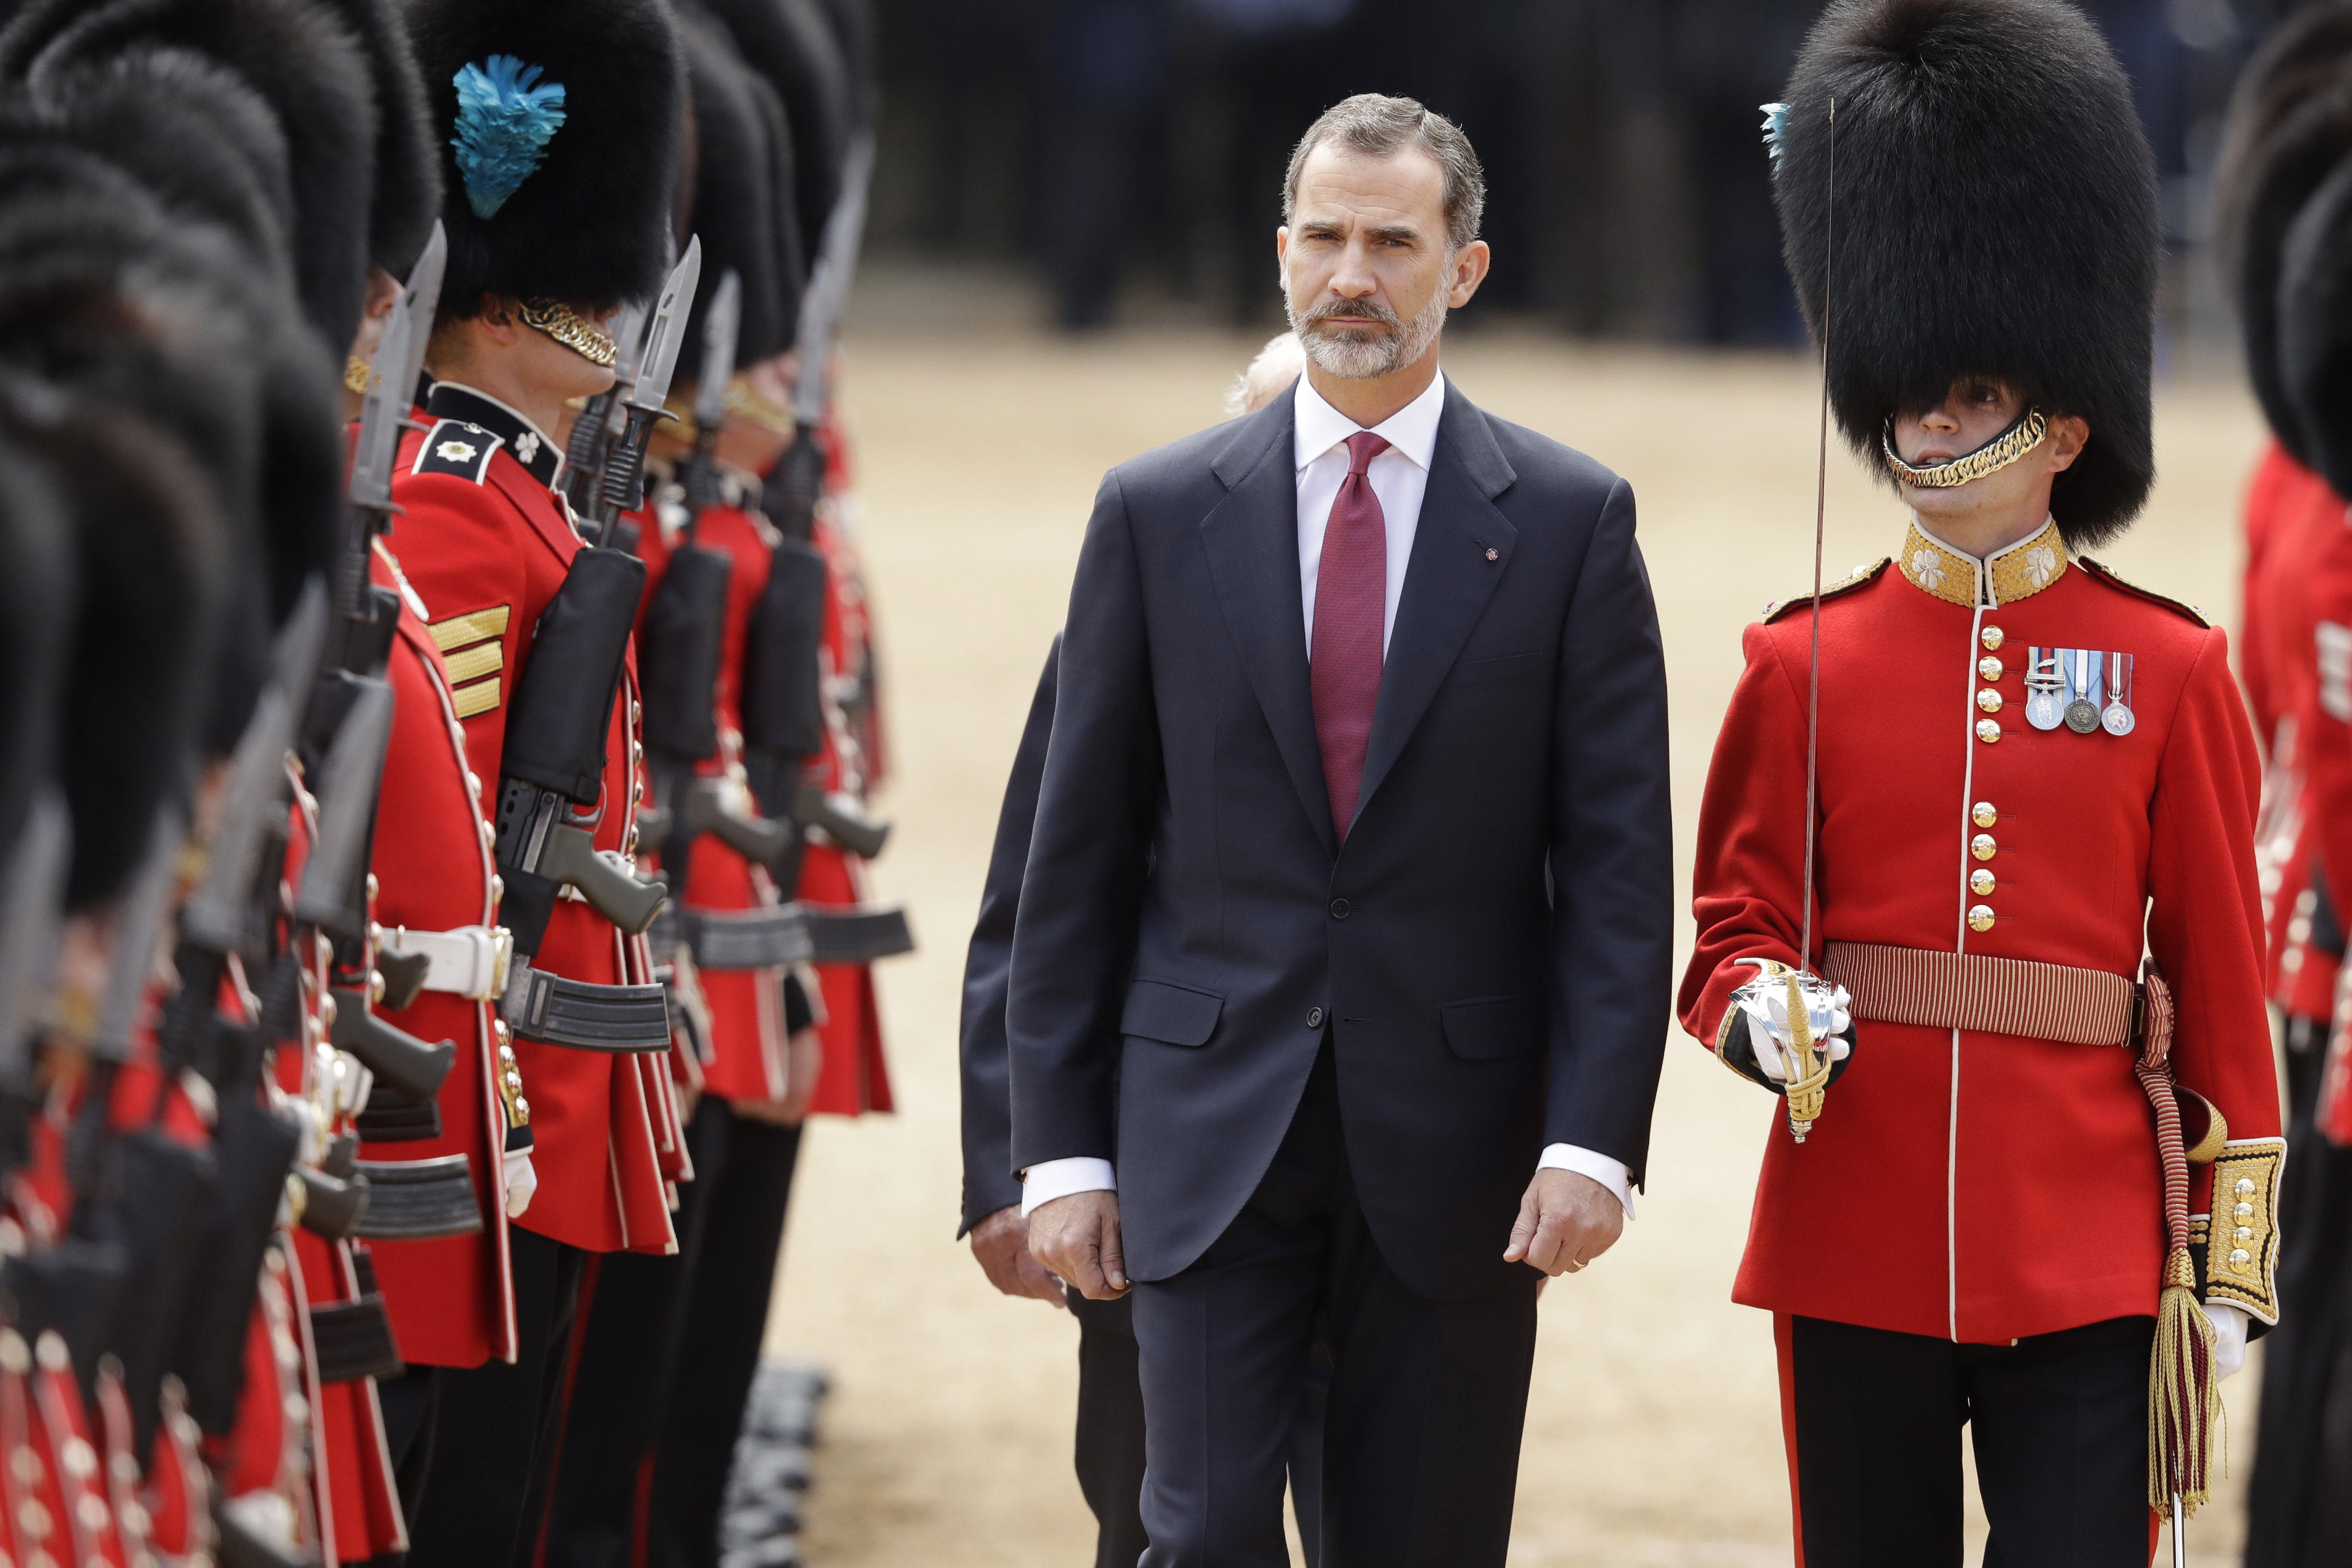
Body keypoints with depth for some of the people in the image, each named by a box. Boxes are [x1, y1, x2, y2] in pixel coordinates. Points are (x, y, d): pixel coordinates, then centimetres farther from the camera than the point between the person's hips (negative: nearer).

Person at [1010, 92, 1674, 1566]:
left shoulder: (1570, 519, 2)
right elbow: (1078, 860, 6)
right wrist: (1063, 1144, 1)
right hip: (1211, 1137, 0)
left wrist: (1593, 1138, -11)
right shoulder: (1158, 514, 4)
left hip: (1454, 1147, 0)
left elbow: (1619, 863, -2)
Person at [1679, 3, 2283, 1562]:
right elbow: (1731, 932, 7)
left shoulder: (2168, 672, 3)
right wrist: (1765, 1016, -17)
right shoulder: (1803, 667, 5)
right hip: (1856, 1256, 1)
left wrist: (2231, 1268, 2)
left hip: (2087, 1270, -1)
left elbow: (2224, 987, 5)